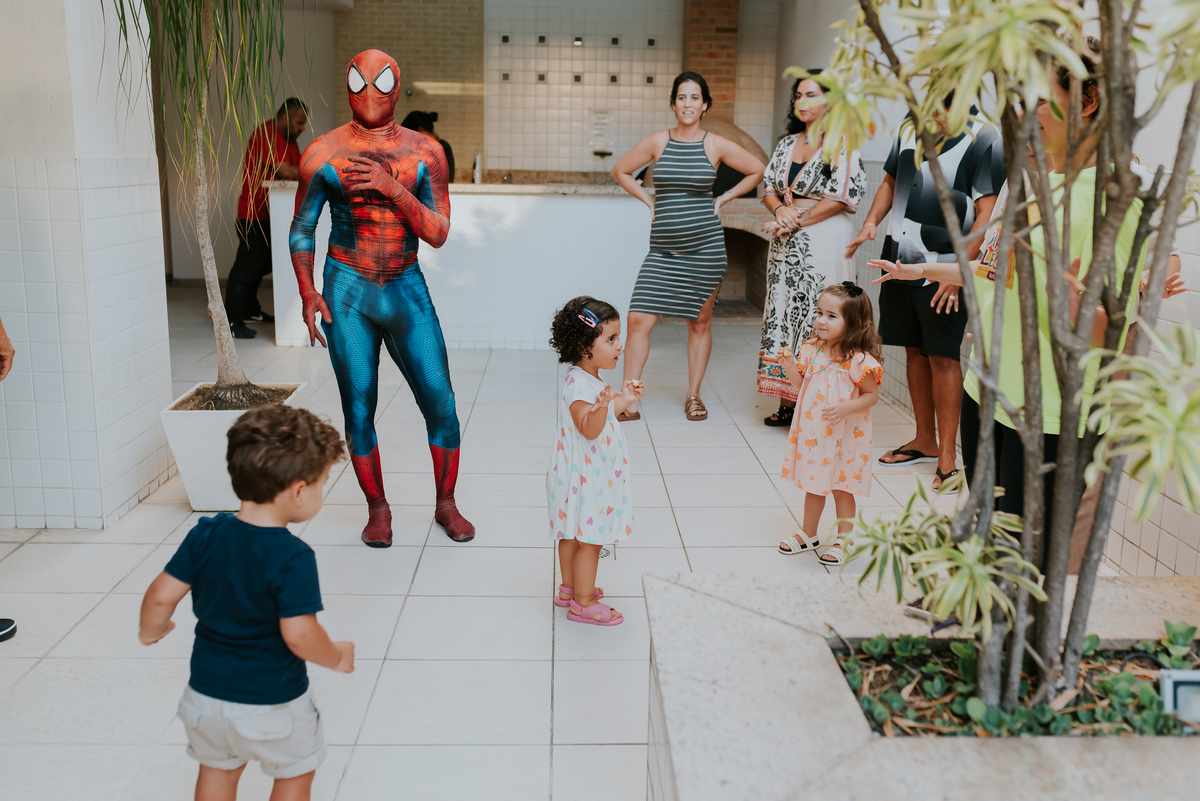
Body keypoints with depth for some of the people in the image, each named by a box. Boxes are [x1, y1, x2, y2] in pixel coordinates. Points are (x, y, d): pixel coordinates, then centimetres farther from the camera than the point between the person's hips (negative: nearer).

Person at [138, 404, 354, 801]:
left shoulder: (205, 534, -10)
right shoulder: (293, 558, -26)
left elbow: (162, 595, -7)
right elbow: (299, 634, -29)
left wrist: (151, 630, 14)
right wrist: (338, 656, -10)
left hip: (207, 693, 5)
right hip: (273, 702, -5)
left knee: (218, 769, 27)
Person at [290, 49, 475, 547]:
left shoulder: (425, 152, 1)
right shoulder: (323, 153, 0)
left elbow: (438, 234, -4)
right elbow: (301, 229, 7)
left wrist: (394, 189, -19)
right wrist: (307, 292, -5)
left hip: (407, 290, 1)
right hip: (347, 291, -1)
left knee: (440, 403, -2)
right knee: (358, 410, 1)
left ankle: (446, 504, 18)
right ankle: (378, 508, 20)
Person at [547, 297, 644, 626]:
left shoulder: (589, 380, 7)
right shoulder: (578, 383, -26)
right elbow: (589, 429, -33)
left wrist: (623, 400, 15)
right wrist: (602, 406, -50)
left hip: (591, 475, 10)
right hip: (584, 478, -10)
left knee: (573, 534, 21)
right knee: (589, 539, 1)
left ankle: (570, 587, 35)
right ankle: (582, 602, 12)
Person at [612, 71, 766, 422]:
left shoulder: (717, 146, 0)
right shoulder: (657, 142, 2)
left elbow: (757, 171, 12)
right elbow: (620, 171, 15)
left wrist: (722, 199, 6)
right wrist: (650, 201, 7)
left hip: (704, 246, -1)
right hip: (662, 248, 1)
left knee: (700, 322, 8)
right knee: (639, 319, -8)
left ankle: (693, 396, 23)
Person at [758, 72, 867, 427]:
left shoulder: (842, 144, -6)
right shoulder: (787, 144, 15)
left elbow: (844, 196, -14)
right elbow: (769, 187, 15)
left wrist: (797, 221, -14)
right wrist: (780, 210, -7)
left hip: (824, 241, -7)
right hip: (786, 244, 7)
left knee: (816, 318, -7)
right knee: (784, 313, 7)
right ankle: (787, 402, 14)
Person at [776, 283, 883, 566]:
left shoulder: (859, 360, -18)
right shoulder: (813, 350, 0)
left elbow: (872, 395, -12)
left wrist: (846, 407, -27)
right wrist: (790, 366, -9)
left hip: (842, 437, -5)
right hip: (812, 433, 6)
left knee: (841, 489, 9)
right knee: (813, 486, 19)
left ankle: (843, 541, 25)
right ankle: (809, 534, 35)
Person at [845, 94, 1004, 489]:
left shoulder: (985, 138, -9)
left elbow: (988, 213, -14)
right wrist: (871, 221, 4)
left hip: (944, 265, -6)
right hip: (900, 258, 6)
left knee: (942, 356, -4)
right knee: (915, 351, 13)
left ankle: (947, 457, 4)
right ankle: (924, 441, 26)